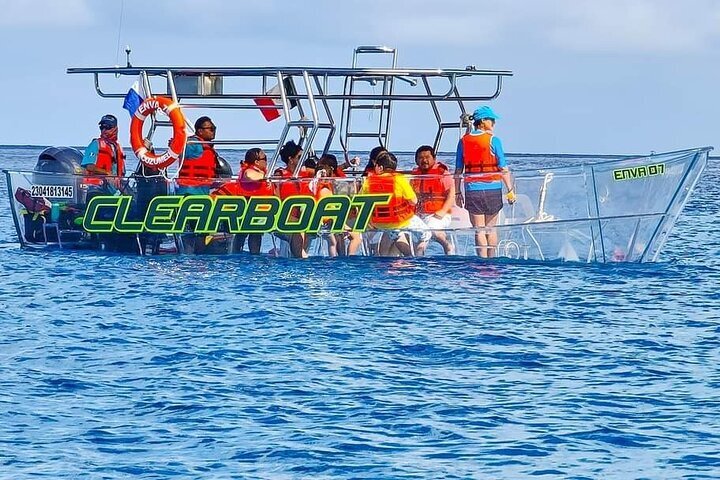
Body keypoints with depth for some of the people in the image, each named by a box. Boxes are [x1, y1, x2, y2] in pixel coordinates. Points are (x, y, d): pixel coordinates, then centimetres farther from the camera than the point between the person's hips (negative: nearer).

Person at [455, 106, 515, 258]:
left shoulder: (463, 141, 5)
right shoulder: (493, 140, -5)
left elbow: (458, 170, 6)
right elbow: (503, 168, -6)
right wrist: (510, 190, -2)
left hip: (472, 190, 1)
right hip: (492, 188, -1)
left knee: (479, 230, 1)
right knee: (491, 228, 11)